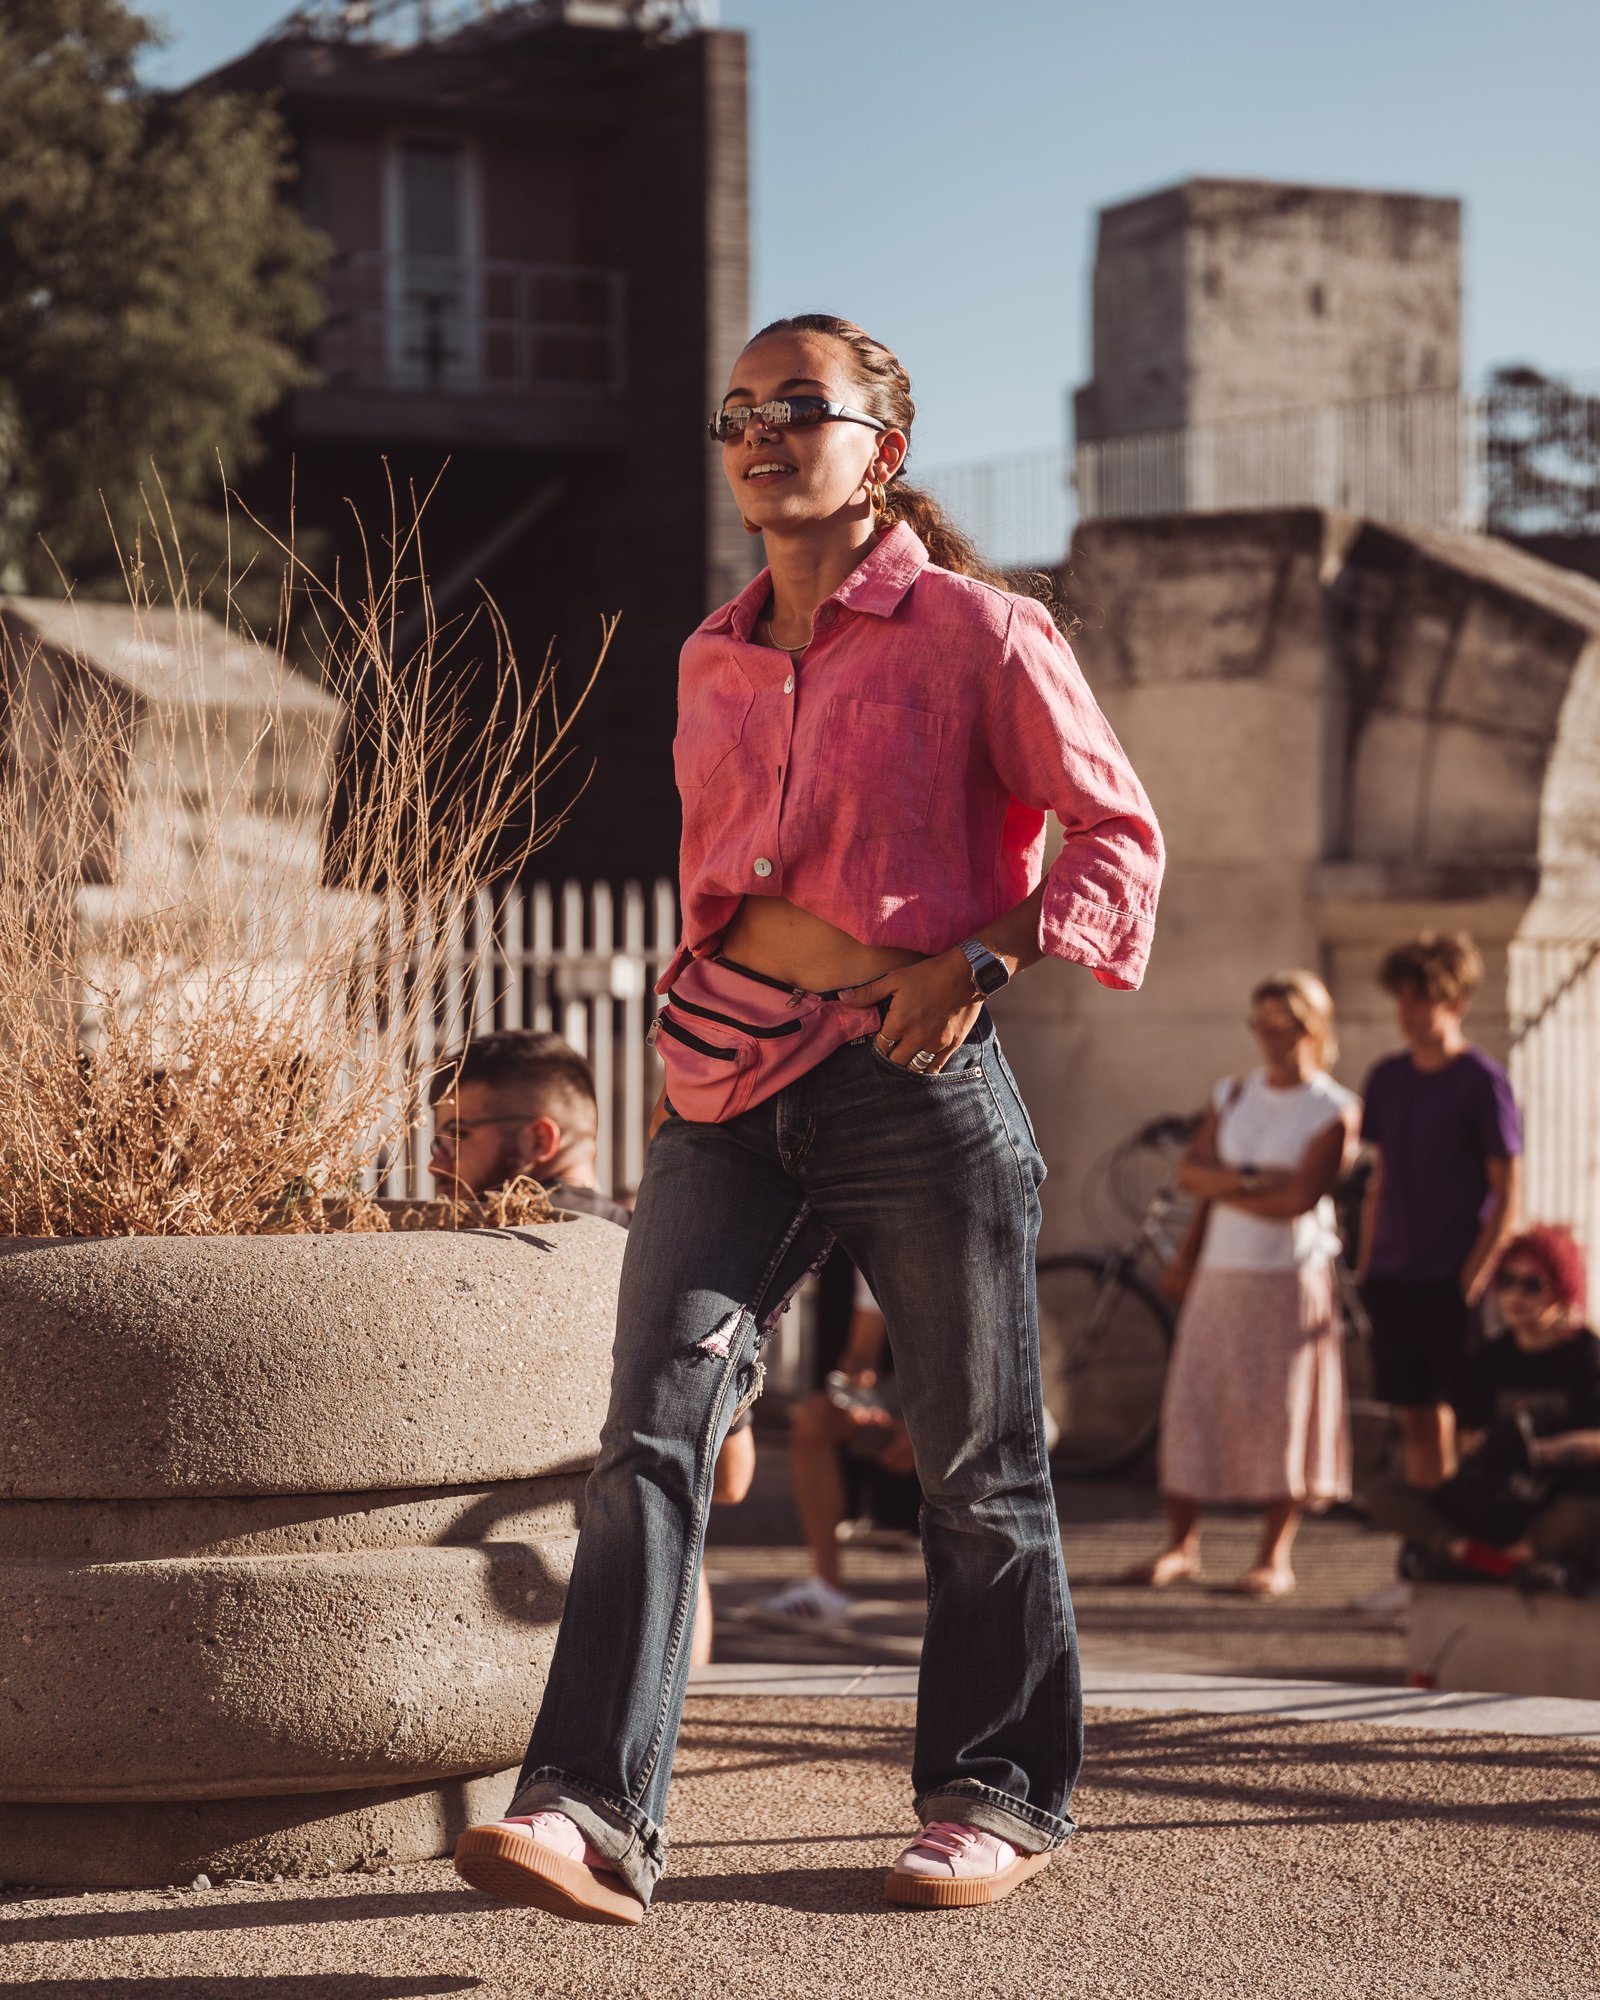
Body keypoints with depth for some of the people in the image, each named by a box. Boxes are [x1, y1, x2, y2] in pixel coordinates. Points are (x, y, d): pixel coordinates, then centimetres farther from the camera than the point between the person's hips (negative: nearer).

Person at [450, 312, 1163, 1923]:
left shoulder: (973, 632, -3)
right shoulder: (713, 662, 15)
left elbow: (1118, 835, -2)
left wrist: (980, 959, -14)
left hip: (915, 1078, -4)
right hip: (733, 1081, 5)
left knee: (976, 1461, 6)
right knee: (653, 1433, -10)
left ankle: (1002, 1790, 22)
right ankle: (592, 1812, -15)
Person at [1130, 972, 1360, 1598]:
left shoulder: (1334, 1111, -3)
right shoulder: (1232, 1096, 14)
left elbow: (1300, 1196, -14)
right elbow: (1190, 1171, 3)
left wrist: (1222, 1189, -6)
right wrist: (1247, 1180, -14)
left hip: (1290, 1278, -5)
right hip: (1221, 1270, 5)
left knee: (1280, 1411, -4)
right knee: (1191, 1401, 1)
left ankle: (1275, 1557, 4)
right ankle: (1181, 1545, 9)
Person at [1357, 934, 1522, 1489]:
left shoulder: (1482, 1082, -7)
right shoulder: (1387, 1079, 11)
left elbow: (1507, 1192, -8)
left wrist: (1476, 1275, -14)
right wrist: (1365, 1266, 12)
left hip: (1453, 1282, -5)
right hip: (1394, 1278, 5)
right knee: (1417, 1418, 9)